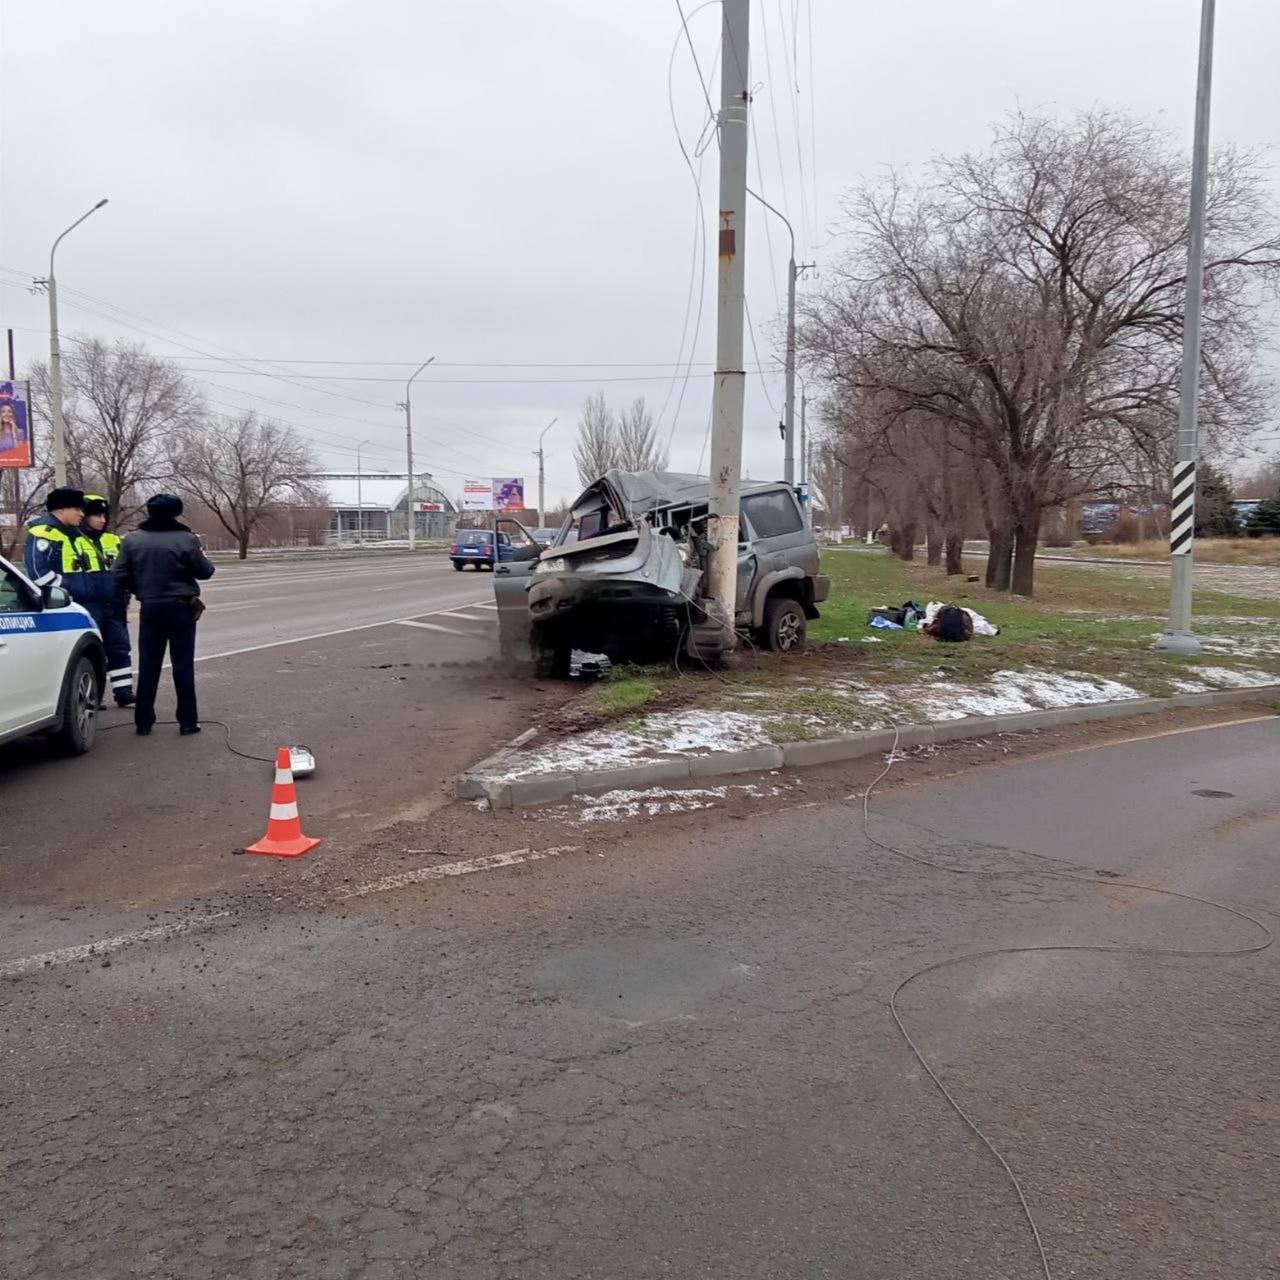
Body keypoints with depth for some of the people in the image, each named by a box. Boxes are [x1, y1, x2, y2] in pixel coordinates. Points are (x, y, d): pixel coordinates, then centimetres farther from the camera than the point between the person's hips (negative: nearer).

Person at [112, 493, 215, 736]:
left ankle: (143, 721, 11)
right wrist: (203, 558, 17)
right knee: (183, 665, 4)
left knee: (148, 665, 9)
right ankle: (187, 721, 5)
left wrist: (140, 589, 16)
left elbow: (120, 577, -2)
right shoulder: (187, 540, -11)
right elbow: (204, 572, -4)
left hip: (149, 608, 3)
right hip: (181, 607, -2)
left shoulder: (132, 540, -2)